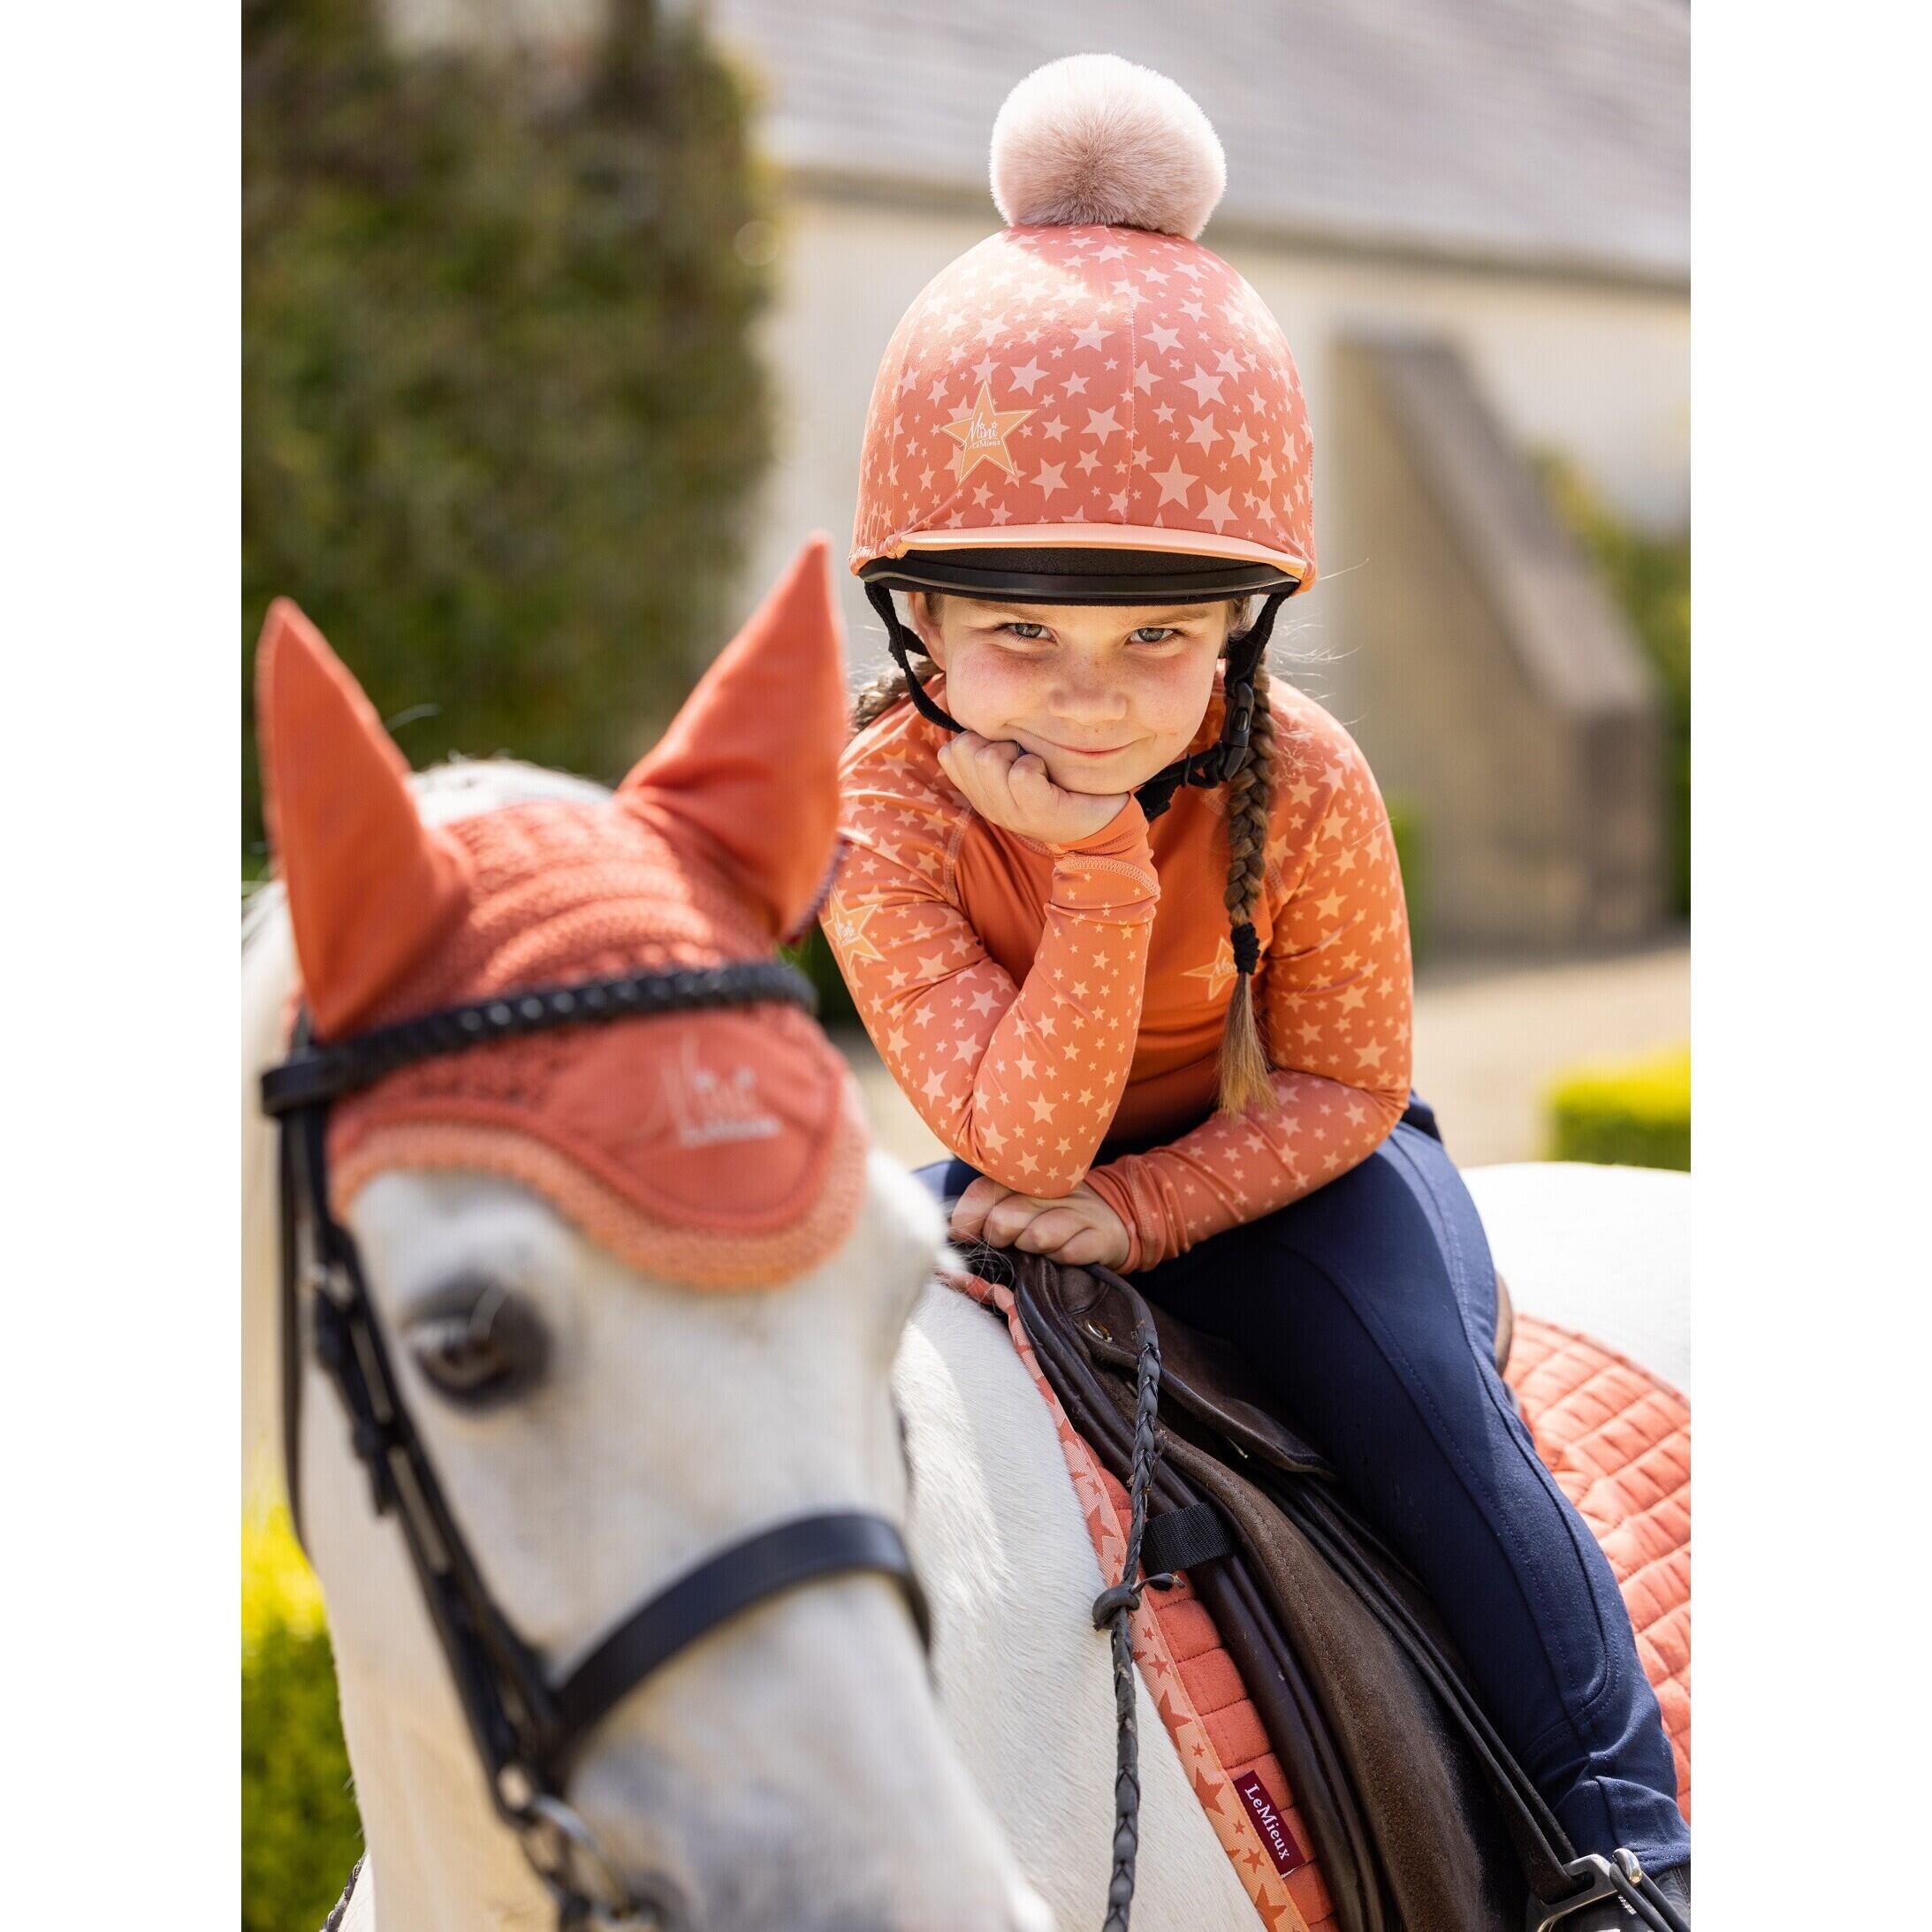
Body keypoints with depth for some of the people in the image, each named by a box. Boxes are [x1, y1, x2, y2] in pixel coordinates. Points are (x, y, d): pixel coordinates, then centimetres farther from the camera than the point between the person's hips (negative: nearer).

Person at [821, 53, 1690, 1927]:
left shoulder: (1302, 789, -26)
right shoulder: (878, 813, -28)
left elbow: (1346, 1086, -15)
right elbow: (1025, 1141, -34)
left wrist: (1140, 1208, -29)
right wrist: (1101, 867, -45)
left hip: (1273, 1162, -1)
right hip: (1022, 1181, 2)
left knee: (1428, 1410, -23)